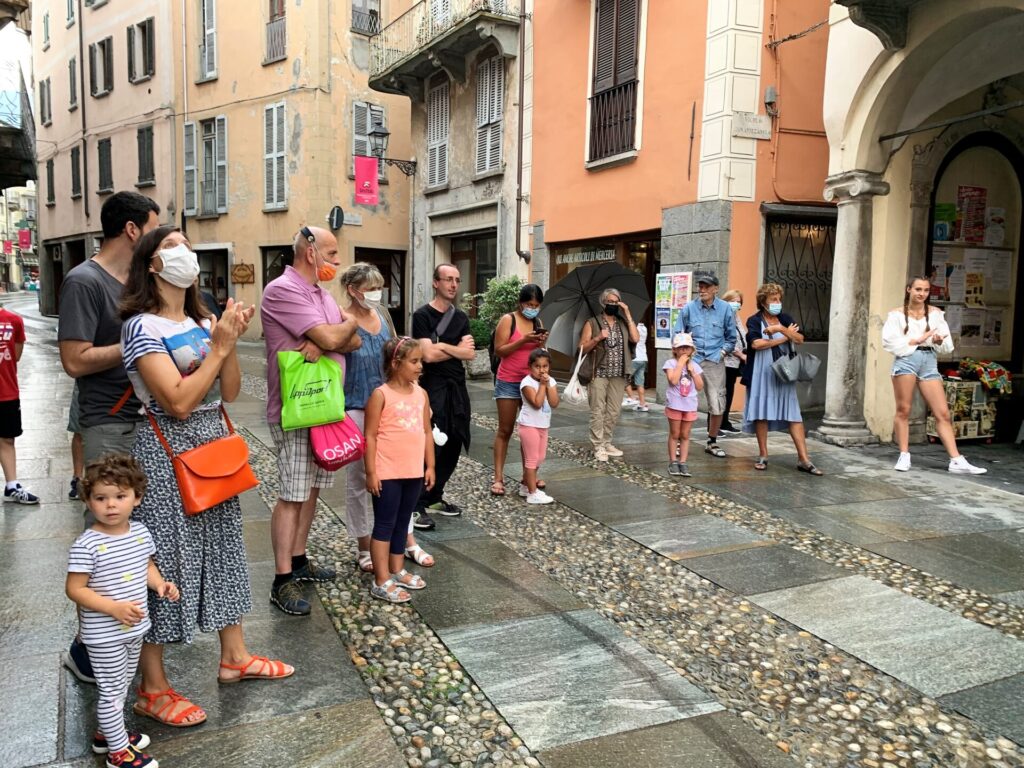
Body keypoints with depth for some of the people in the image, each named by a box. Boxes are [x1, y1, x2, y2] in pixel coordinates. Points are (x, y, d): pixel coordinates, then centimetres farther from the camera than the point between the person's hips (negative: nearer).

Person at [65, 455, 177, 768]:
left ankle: (107, 733, 44)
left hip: (135, 628, 7)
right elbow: (74, 589, -19)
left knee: (121, 686, 23)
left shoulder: (141, 533, -3)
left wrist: (160, 584, -6)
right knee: (112, 690, 6)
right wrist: (114, 608, -27)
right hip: (104, 635, -6)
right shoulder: (86, 545, -22)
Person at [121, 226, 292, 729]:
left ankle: (235, 656, 30)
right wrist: (218, 347, -19)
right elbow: (178, 402, -23)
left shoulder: (203, 322, 8)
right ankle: (152, 688, 15)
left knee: (222, 547, 14)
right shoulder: (142, 327, -14)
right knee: (165, 558, 0)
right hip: (168, 452, -7)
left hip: (214, 443, 8)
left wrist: (231, 341, -7)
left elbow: (229, 393, 5)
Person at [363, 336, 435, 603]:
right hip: (387, 473, -6)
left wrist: (430, 466, 9)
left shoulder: (421, 394, 7)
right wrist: (371, 473, -13)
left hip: (414, 472, 6)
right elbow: (371, 436, -11)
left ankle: (397, 570, 30)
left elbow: (427, 432, 11)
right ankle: (381, 582, 7)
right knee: (385, 525, 2)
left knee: (402, 523, 17)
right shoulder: (381, 395, -11)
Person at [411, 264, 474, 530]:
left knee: (453, 445, 10)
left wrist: (441, 345, -10)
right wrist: (458, 349, -4)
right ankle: (417, 506, -3)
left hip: (457, 388, 7)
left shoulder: (461, 317, 14)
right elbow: (428, 355, -15)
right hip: (433, 388, -7)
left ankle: (435, 497, 24)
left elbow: (470, 353, 1)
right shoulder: (423, 315, -5)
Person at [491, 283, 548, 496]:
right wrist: (523, 340, -21)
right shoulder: (508, 320, -6)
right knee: (505, 430, 0)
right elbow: (499, 351, -12)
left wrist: (541, 343, -7)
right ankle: (498, 478, 3)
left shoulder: (537, 323, 10)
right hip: (508, 382, -5)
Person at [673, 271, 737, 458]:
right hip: (691, 360, -1)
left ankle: (712, 442, 20)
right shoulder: (688, 308, 0)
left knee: (717, 406, 4)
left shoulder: (725, 309, 2)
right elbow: (677, 334, 7)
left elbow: (731, 338, 12)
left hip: (714, 362, 1)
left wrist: (722, 352, 1)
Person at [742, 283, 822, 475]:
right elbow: (756, 344, -18)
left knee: (794, 415, 0)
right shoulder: (754, 320, -1)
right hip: (761, 375, -3)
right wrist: (784, 338, -9)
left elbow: (800, 339, -4)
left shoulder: (785, 319, 9)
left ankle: (803, 459, 2)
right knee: (761, 415, 3)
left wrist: (780, 328, -19)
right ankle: (763, 456, 15)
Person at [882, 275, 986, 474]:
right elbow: (889, 341, -7)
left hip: (929, 360, 2)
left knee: (943, 413, -1)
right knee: (903, 410, 2)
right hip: (906, 359, -2)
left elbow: (947, 346, 10)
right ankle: (904, 456, 10)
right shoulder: (897, 314, 5)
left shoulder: (936, 313, 12)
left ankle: (956, 461, -2)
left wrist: (939, 341, -12)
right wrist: (916, 340, -10)